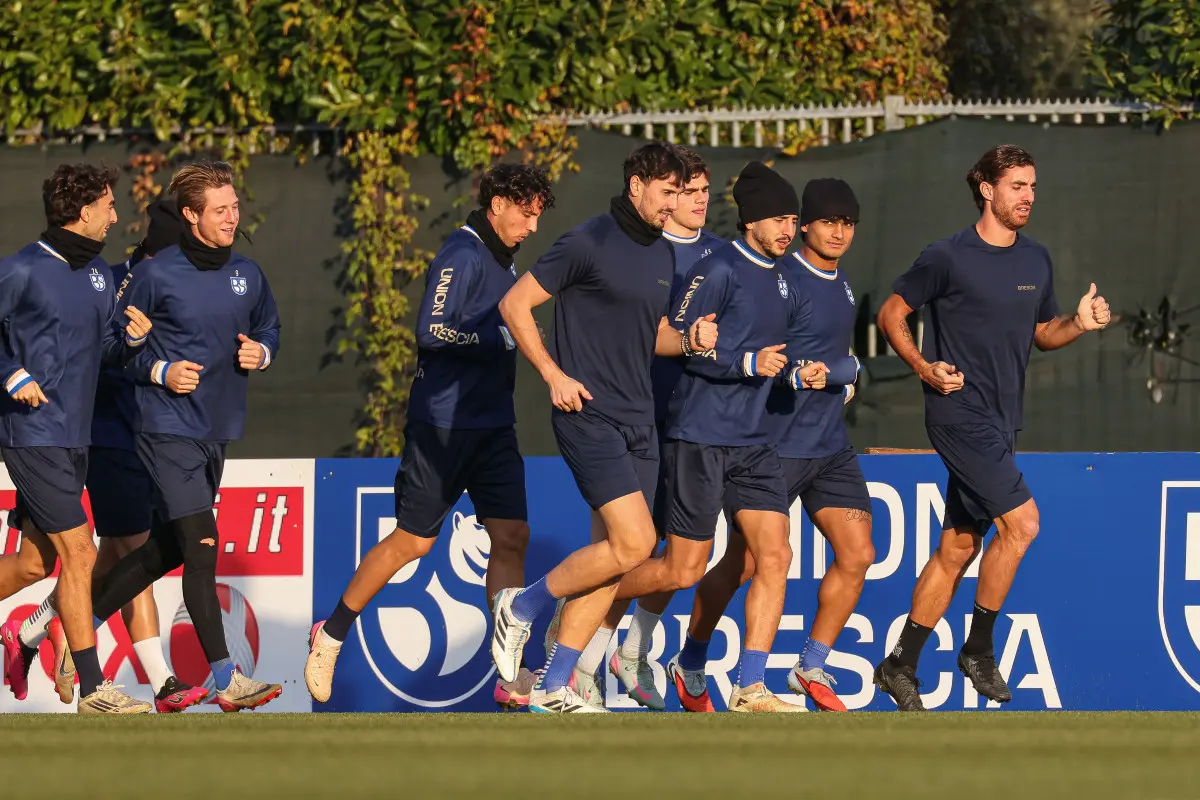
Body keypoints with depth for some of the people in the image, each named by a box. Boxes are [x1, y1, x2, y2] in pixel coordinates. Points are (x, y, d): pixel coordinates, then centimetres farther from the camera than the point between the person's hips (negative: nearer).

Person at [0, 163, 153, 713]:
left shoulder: (99, 274, 13)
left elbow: (107, 353, 18)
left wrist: (132, 339, -2)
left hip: (74, 440, 8)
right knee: (78, 553, -12)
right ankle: (92, 689, -10)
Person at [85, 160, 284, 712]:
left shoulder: (247, 274, 7)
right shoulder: (157, 276, -9)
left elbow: (269, 330, 22)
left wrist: (261, 352, 0)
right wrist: (160, 371, -15)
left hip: (218, 430, 7)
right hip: (170, 431, -7)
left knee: (168, 548, 14)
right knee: (201, 545, -14)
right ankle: (225, 677, -16)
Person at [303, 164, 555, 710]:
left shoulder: (502, 259, 15)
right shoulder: (462, 256, -13)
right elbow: (433, 332, -23)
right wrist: (505, 337, -19)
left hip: (493, 426, 8)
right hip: (443, 423, -8)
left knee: (510, 537, -3)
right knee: (412, 541, -1)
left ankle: (513, 676, -7)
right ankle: (330, 638, 17)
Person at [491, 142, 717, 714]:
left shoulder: (662, 255, 14)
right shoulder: (590, 244, -9)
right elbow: (514, 304, -7)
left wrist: (688, 340, 5)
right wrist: (554, 375, -13)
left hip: (639, 420, 8)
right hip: (588, 414, -8)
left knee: (612, 552, 4)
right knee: (633, 543, -18)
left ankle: (554, 687, 10)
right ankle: (524, 606, 2)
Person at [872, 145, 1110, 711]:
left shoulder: (1036, 261, 11)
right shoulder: (948, 258, -8)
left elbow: (1042, 333, 21)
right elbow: (891, 313, -1)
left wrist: (1079, 323, 0)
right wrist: (924, 367, -14)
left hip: (1002, 422, 7)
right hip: (960, 414, -7)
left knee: (958, 547, 9)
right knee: (1021, 521, -17)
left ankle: (900, 667, 17)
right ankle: (978, 650, -4)